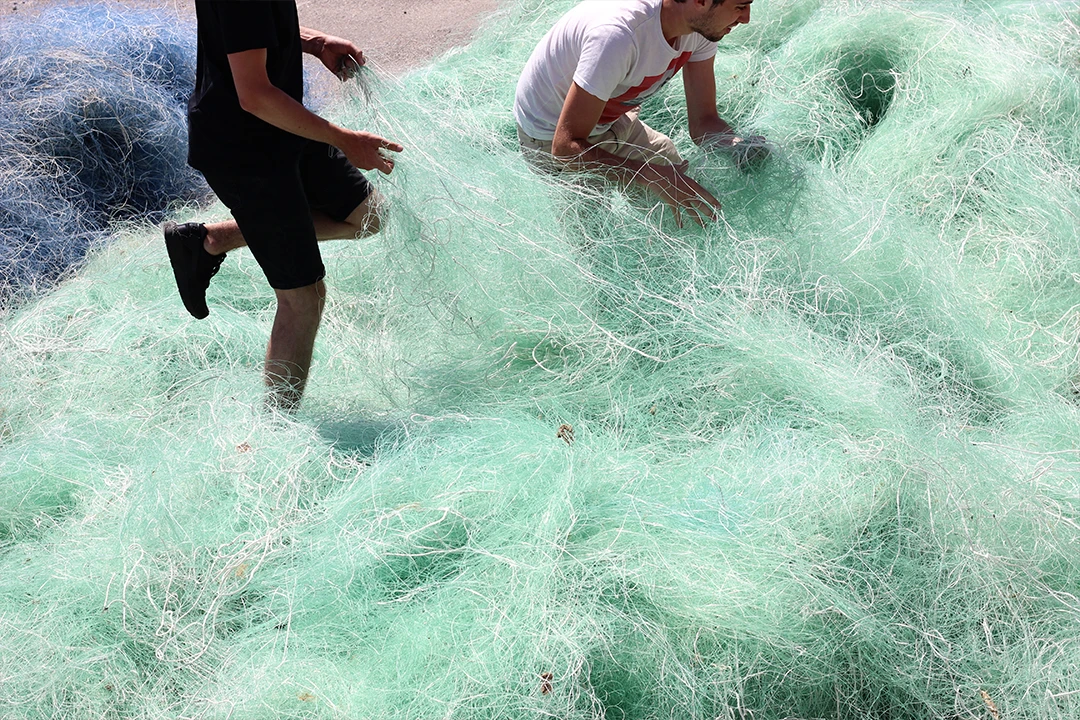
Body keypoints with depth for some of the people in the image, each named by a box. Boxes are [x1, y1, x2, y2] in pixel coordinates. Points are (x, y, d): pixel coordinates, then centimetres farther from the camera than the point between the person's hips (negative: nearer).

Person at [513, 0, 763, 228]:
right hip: (551, 137, -7)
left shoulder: (702, 27, -17)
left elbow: (703, 122, -9)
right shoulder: (618, 34, -41)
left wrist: (742, 146, -31)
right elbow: (565, 146, -39)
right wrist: (653, 177, -46)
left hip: (611, 121, 7)